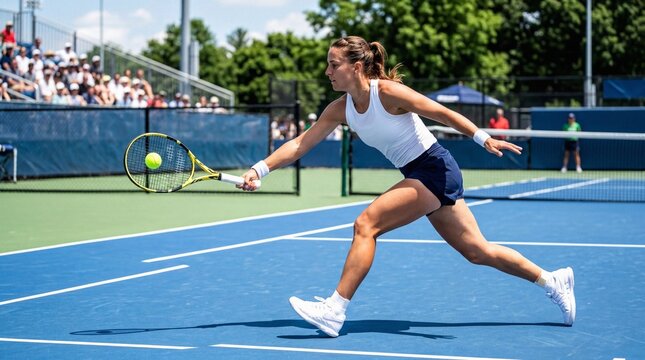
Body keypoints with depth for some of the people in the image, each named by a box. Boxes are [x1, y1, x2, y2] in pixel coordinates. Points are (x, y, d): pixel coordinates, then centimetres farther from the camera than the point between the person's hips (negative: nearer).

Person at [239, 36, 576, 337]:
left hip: (434, 169, -8)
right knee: (477, 251, 13)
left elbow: (442, 112, -15)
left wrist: (485, 138, -20)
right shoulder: (340, 109, 2)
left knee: (366, 224, -17)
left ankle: (334, 311, -15)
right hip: (418, 176, 8)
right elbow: (299, 144, 1)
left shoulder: (387, 92, -19)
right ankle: (553, 280, 26)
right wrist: (259, 170, -8)